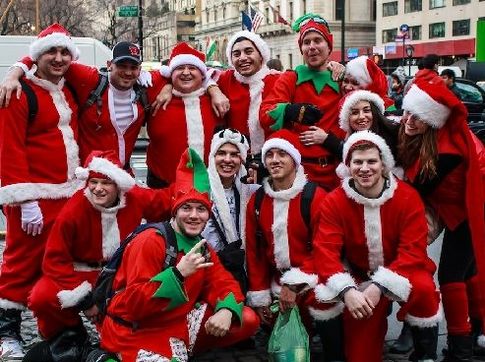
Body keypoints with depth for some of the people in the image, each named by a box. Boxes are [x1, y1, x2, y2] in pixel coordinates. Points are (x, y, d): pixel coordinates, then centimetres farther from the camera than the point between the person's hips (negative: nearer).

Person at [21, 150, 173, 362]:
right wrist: (83, 299, -22)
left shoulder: (135, 199, -11)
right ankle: (66, 337, 3)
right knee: (42, 297, -32)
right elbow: (55, 260, -17)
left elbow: (169, 200, 5)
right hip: (82, 274, -3)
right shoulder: (74, 211, -22)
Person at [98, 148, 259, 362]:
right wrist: (179, 273, -33)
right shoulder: (151, 241, -18)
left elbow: (226, 285, 4)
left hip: (177, 325, 7)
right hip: (135, 332, -7)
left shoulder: (203, 249, 6)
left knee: (247, 320, -1)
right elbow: (133, 304, -24)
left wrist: (226, 310, -20)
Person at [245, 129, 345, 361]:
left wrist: (295, 283, -19)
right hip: (278, 283, 5)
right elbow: (254, 251, 9)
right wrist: (259, 296, 6)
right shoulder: (257, 200, 5)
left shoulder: (316, 197, -11)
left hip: (311, 280, -5)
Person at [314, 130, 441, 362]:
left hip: (401, 273, 0)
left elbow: (413, 251, -19)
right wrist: (346, 290, -37)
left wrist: (380, 286, -33)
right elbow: (326, 251, -19)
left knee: (423, 288, -33)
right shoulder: (334, 202, -12)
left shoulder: (408, 197, -15)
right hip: (358, 277, 1)